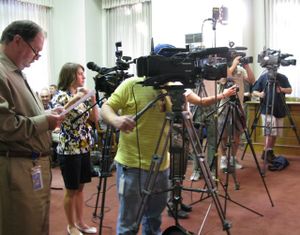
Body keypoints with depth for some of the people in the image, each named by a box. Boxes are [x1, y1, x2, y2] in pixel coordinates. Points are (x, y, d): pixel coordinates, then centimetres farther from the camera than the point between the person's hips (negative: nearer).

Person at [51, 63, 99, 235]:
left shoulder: (82, 95, 10)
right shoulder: (61, 95, -9)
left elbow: (95, 119, 8)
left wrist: (92, 100, -4)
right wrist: (74, 100, -30)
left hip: (84, 148, 7)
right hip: (69, 149, -7)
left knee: (80, 187, 15)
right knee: (71, 190, 5)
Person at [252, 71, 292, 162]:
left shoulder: (283, 77, 6)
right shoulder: (263, 77, 0)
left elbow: (290, 90, 7)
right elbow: (254, 91, 0)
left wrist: (282, 89, -13)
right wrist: (259, 94, -22)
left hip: (280, 110, 4)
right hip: (267, 110, -4)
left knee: (275, 133, 10)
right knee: (270, 132, -13)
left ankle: (270, 152, 23)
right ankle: (266, 152, -3)